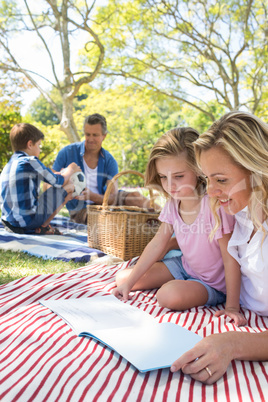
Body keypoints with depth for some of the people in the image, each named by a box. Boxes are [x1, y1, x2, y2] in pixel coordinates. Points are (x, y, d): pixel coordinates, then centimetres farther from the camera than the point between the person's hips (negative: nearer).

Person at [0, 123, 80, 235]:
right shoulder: (31, 162, -11)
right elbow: (59, 182, -3)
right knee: (69, 186, -1)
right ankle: (43, 226, 2)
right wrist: (71, 170, 17)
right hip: (29, 220, -8)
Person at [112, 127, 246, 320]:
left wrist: (232, 305, -23)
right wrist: (129, 282, -1)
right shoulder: (173, 203, -8)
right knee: (122, 278, -1)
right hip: (185, 266, 6)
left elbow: (231, 259, -24)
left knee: (170, 295, -35)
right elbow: (157, 244, -1)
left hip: (213, 283, -6)